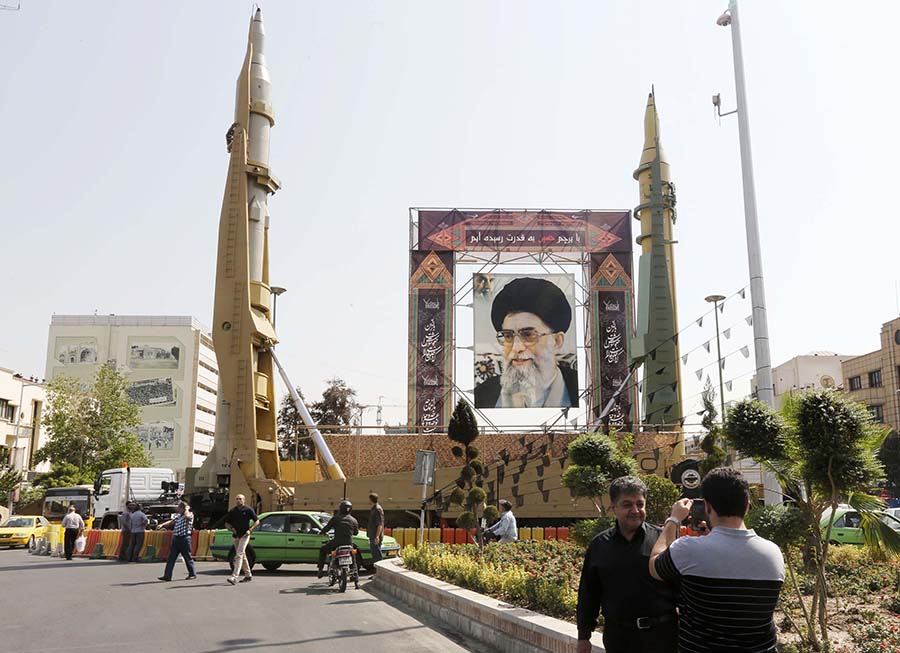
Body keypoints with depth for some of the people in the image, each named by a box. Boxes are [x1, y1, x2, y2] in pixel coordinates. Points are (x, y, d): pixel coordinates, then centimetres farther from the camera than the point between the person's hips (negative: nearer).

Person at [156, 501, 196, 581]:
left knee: (188, 557, 2)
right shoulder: (179, 517, 19)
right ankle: (167, 576, 1)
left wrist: (186, 509, -10)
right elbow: (171, 522, 18)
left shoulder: (190, 515, -5)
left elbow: (186, 516, -27)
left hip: (184, 539, -7)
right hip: (176, 538, 7)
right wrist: (162, 525, 4)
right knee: (171, 558, 1)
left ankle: (192, 575, 13)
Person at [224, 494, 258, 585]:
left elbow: (257, 521, 0)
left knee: (239, 555, -16)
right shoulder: (232, 511, 9)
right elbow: (227, 522, 18)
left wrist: (250, 530, -11)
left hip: (244, 535, -6)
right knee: (242, 556, 14)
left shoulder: (248, 510, -4)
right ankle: (248, 575, 26)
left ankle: (234, 577, -23)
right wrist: (232, 528, -2)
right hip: (236, 536, 6)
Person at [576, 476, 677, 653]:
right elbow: (588, 594, 10)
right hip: (617, 634, 2)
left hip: (661, 632, -2)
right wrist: (584, 636, 10)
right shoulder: (599, 545, 6)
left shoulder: (662, 538, -2)